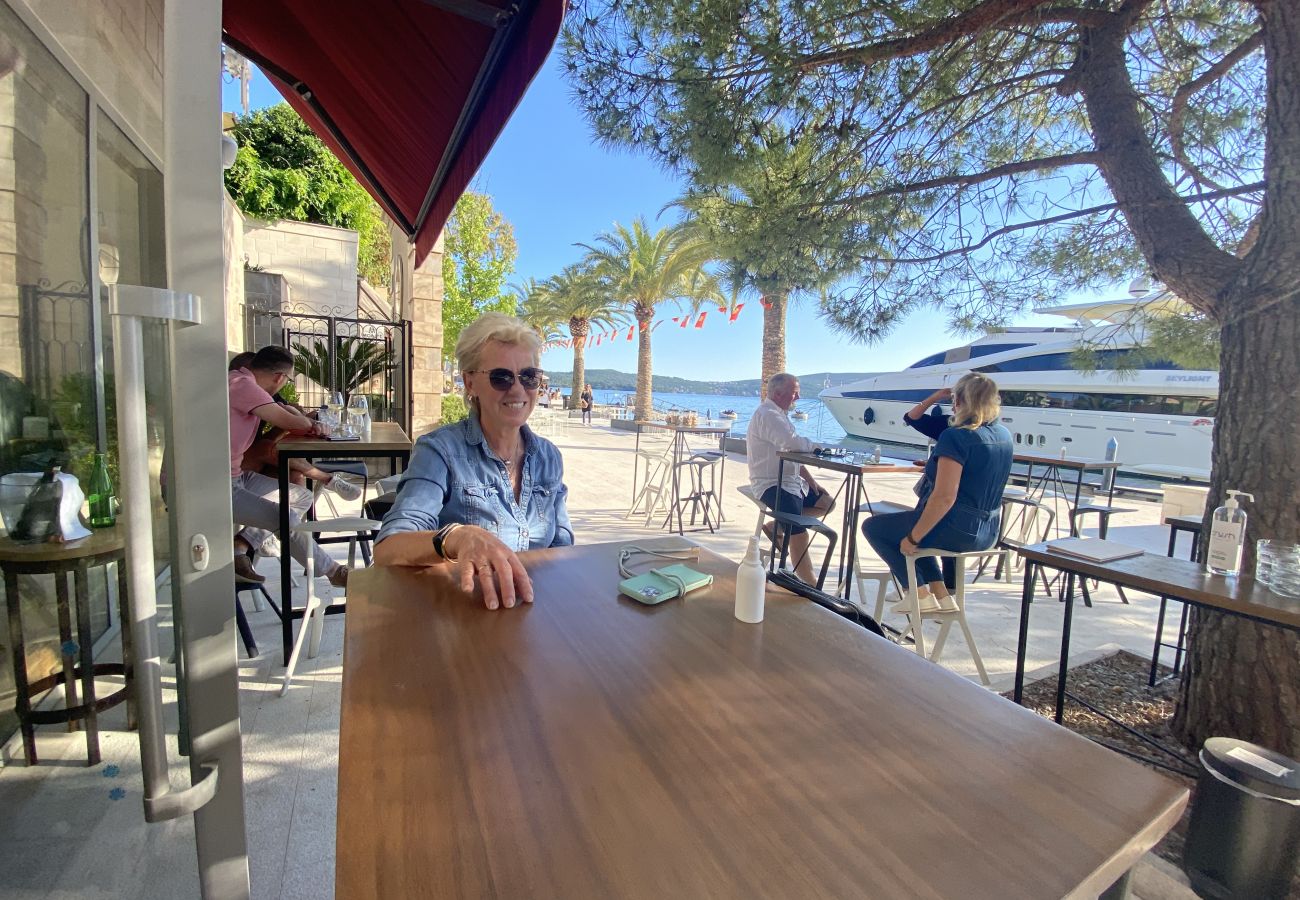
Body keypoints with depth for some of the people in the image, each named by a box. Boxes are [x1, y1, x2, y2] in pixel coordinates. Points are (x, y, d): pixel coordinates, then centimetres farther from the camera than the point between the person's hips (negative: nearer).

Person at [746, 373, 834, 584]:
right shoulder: (767, 414, -17)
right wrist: (813, 445, -11)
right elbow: (792, 443, -32)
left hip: (788, 480, 10)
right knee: (799, 534, -21)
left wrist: (810, 479, 10)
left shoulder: (779, 413, 16)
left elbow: (792, 452, 19)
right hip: (771, 485, -10)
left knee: (826, 503, 13)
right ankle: (811, 585, -10)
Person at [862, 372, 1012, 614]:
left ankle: (921, 595, 6)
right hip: (987, 533, 8)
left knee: (872, 527, 9)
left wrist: (912, 538, -18)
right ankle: (942, 595, 25)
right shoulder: (1004, 434, 3)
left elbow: (944, 498, -26)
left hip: (956, 530, -8)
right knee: (913, 524, 32)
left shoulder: (955, 437, -22)